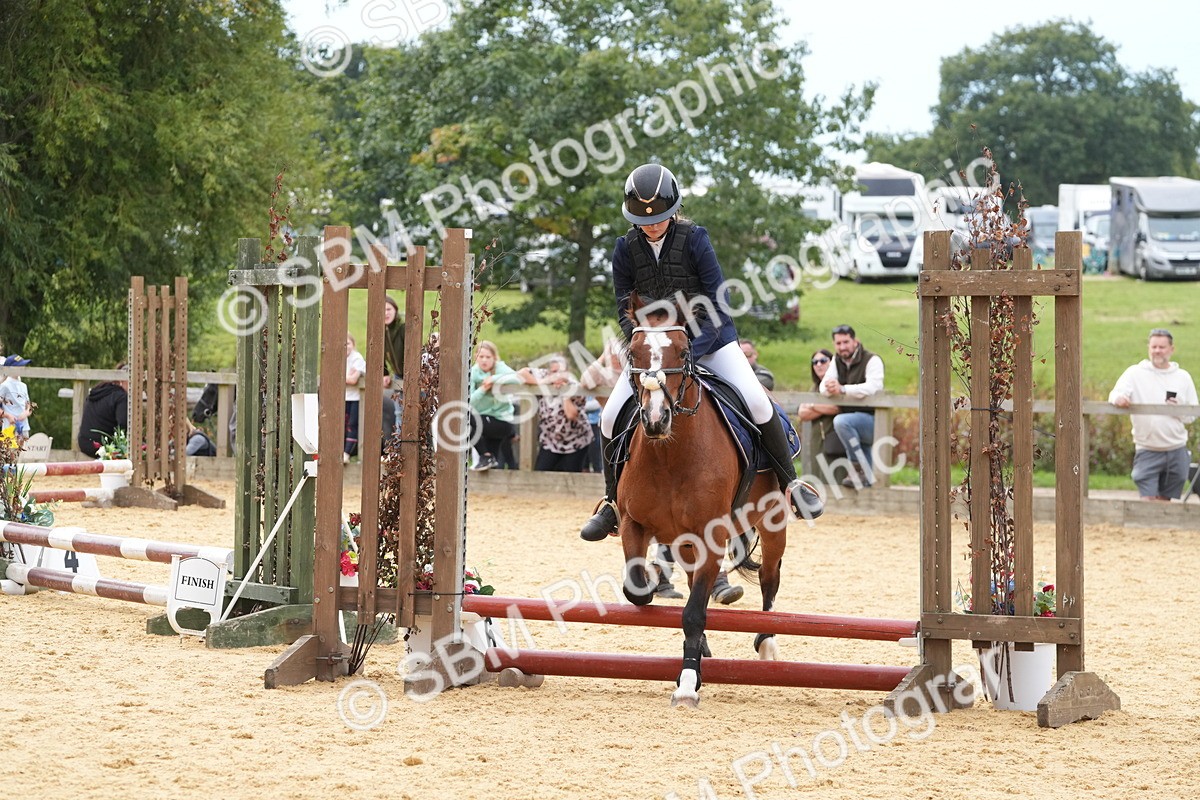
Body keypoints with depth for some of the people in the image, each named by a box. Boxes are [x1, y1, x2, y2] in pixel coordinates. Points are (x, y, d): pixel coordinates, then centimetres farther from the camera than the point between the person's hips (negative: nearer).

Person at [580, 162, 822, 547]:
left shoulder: (694, 239, -14)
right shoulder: (626, 250, -6)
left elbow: (717, 299, -15)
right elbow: (625, 309, -3)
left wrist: (695, 347, -26)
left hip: (707, 337, -2)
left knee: (757, 402, -18)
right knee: (611, 419, -9)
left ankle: (790, 483, -1)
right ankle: (613, 502, 10)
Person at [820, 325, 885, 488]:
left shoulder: (872, 360, -11)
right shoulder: (837, 361, 11)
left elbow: (873, 387, -28)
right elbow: (823, 386, -1)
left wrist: (843, 389, -38)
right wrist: (830, 389, -27)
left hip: (871, 418, -8)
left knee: (841, 421, -33)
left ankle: (859, 468, -27)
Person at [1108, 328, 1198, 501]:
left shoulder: (1182, 377, 7)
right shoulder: (1135, 373, 1)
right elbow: (1116, 394, -12)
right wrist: (1119, 398, -36)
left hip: (1176, 450, 2)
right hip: (1147, 450, -2)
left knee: (1165, 501, 11)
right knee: (1147, 501, -10)